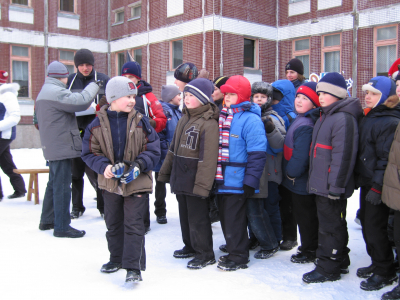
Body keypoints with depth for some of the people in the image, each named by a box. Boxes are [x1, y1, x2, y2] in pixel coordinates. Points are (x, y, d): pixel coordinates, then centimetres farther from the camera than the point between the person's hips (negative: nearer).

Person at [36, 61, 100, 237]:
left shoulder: (43, 93, 18)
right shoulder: (56, 92, -16)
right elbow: (82, 102, -24)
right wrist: (94, 85, -10)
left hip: (52, 147, 11)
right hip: (62, 147, -11)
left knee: (54, 184, 19)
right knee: (62, 186, -5)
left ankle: (47, 220, 29)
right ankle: (61, 227, 1)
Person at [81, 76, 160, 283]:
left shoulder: (141, 122, -7)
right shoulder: (97, 124, -5)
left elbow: (153, 149, -5)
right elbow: (89, 153, -2)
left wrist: (139, 165, -20)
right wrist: (104, 166, -19)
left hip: (136, 182, -2)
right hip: (110, 182, 3)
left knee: (133, 224, -4)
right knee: (113, 224, 18)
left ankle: (133, 267, 3)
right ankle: (116, 259, 37)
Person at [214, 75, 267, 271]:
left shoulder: (250, 119, -13)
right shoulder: (222, 116, 13)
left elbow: (257, 154, -17)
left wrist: (250, 182, -20)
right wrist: (215, 176, 18)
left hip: (237, 182, -8)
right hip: (222, 181, 8)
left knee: (234, 220, -1)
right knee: (225, 217, 16)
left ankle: (239, 257, 14)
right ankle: (233, 251, 31)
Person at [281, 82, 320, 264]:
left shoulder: (305, 126, -24)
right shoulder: (300, 120, 9)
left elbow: (301, 156, -27)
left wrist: (291, 173, -12)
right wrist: (289, 174, 14)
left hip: (300, 182, -10)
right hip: (297, 180, 10)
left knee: (305, 217, 5)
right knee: (305, 216, 20)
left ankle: (309, 251, 20)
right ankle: (309, 247, 34)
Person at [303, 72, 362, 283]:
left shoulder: (343, 118, -17)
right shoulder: (325, 116, 15)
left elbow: (343, 156, -22)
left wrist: (336, 186, -22)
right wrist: (314, 179, 23)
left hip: (332, 187, -10)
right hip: (321, 185, 10)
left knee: (330, 226, 0)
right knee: (332, 224, 19)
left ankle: (328, 268, 10)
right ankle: (340, 261, 32)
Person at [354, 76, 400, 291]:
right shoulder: (367, 117, 13)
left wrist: (377, 187, -22)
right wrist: (358, 178, 18)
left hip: (377, 185, -9)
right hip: (366, 182, 9)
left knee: (375, 227, -2)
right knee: (366, 225, 16)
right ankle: (377, 263, 31)